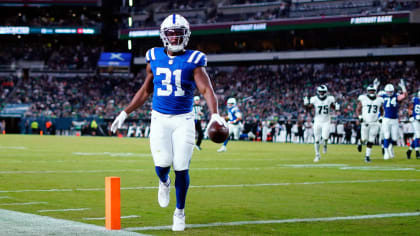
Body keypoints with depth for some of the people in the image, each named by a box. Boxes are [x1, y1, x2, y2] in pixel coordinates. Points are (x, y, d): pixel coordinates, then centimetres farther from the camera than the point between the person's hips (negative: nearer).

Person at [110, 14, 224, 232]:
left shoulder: (193, 61, -7)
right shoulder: (154, 58, 4)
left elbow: (207, 90, -17)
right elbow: (145, 90, 16)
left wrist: (214, 114, -34)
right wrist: (125, 113, 14)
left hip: (183, 120, -2)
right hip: (159, 119, 2)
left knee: (181, 168, -3)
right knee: (162, 163, -14)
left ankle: (180, 212, 18)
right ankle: (164, 183, 25)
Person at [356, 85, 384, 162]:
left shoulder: (379, 100, 5)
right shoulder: (363, 99, -3)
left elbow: (382, 111, 18)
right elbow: (358, 110, 2)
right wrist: (360, 117, -15)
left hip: (375, 123, 2)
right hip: (365, 122, -1)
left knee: (371, 141, -2)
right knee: (364, 139, -1)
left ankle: (367, 156, 7)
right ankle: (360, 143, 35)